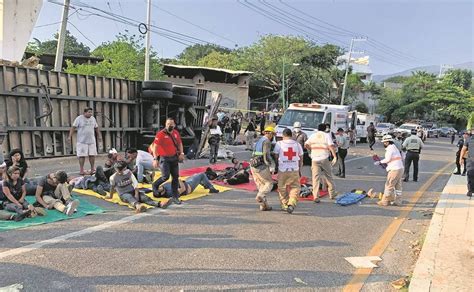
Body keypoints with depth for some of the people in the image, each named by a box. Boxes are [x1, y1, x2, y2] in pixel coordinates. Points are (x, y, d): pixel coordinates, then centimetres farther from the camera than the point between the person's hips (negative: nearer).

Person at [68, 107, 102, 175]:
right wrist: (70, 136, -14)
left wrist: (99, 136, 22)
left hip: (91, 140, 4)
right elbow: (73, 127, -7)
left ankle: (92, 169, 15)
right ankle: (81, 170, 5)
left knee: (92, 155, 4)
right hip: (82, 141, -4)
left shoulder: (93, 119, 11)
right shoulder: (79, 118, -5)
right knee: (82, 155, -3)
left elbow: (96, 128, 22)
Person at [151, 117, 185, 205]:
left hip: (174, 158, 6)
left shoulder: (176, 133, 5)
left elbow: (179, 143, 18)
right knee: (165, 176, -15)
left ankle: (175, 197, 16)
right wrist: (155, 159, -21)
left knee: (175, 177, 7)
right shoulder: (160, 134, -13)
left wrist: (181, 153, 3)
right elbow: (155, 146, -15)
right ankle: (155, 185, 18)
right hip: (164, 158, -6)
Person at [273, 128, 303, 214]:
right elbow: (301, 158, 11)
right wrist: (299, 169, 21)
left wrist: (275, 166, 16)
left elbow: (276, 157, 1)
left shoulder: (279, 144, -1)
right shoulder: (297, 144, 6)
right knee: (295, 187, 8)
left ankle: (285, 205, 20)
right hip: (294, 170, 1)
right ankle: (292, 204, -11)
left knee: (282, 188, 14)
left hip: (283, 170, -1)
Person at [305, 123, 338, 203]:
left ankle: (316, 196, -8)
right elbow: (331, 146, -9)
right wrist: (335, 156, -11)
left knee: (316, 178, -1)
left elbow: (306, 145, 8)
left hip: (314, 159, 1)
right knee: (329, 177, 13)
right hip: (324, 158, -1)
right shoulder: (327, 135, 3)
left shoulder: (313, 135, 11)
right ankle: (332, 195, 21)